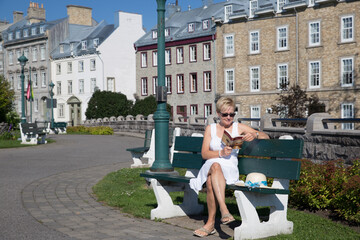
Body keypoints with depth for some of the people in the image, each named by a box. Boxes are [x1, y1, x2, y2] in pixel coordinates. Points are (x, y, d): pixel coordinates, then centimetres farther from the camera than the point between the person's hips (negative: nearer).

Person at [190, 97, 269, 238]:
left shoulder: (239, 127, 14)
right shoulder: (210, 128, 16)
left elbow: (266, 137, 12)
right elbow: (204, 153, 6)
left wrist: (254, 135, -12)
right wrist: (221, 153, -14)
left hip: (229, 169, -1)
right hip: (210, 166, 1)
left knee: (211, 181, -35)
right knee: (215, 166, -38)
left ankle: (211, 223, -32)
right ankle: (224, 210, -47)